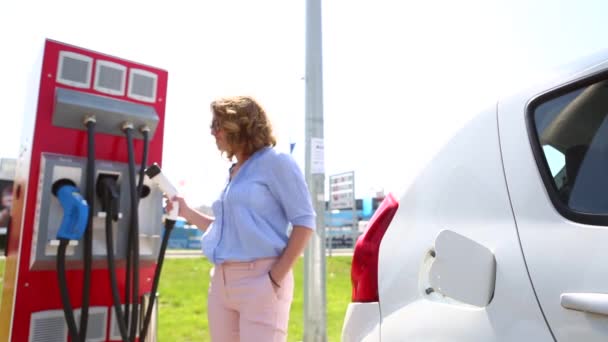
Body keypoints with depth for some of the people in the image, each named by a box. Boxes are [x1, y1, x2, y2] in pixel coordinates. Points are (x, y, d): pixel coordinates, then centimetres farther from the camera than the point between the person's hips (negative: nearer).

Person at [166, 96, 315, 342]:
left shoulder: (274, 161, -4)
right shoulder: (233, 173, 17)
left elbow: (304, 222, -9)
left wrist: (277, 277, -14)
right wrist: (187, 212, 17)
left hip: (260, 278, -8)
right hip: (222, 281, 8)